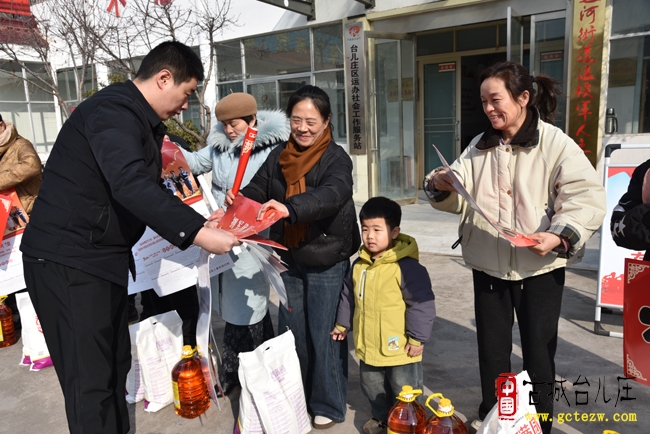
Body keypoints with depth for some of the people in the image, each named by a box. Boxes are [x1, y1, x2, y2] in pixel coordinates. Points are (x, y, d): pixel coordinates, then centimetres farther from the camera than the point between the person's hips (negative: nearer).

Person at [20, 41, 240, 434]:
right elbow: (131, 185, -33)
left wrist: (200, 222, 11)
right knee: (91, 380, -4)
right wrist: (197, 233, -33)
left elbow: (151, 189, 21)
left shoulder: (142, 121, 15)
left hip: (103, 258, 10)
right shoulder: (113, 111, -18)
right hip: (68, 261, -10)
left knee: (115, 365, 16)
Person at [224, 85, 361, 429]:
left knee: (323, 334, 5)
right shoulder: (278, 157, 4)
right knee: (290, 332, 17)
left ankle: (328, 405, 25)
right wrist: (239, 199, -23)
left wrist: (289, 207, -48)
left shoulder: (336, 158, -13)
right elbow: (257, 189, 0)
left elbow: (332, 194, -31)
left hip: (326, 262, -5)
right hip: (289, 260, 5)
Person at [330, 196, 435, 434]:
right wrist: (342, 323, 19)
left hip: (399, 348, -6)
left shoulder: (406, 266, -21)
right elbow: (348, 296, 14)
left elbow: (421, 303, -19)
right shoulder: (359, 265, 0)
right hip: (368, 346, 7)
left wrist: (417, 337, -16)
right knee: (372, 387, 25)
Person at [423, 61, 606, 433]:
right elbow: (460, 199, 4)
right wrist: (441, 186, -18)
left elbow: (588, 198, -15)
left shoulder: (556, 143, -8)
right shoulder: (479, 148, 7)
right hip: (488, 267, 4)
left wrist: (560, 236, -31)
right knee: (492, 349, 16)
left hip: (540, 267, -4)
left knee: (539, 353, 10)